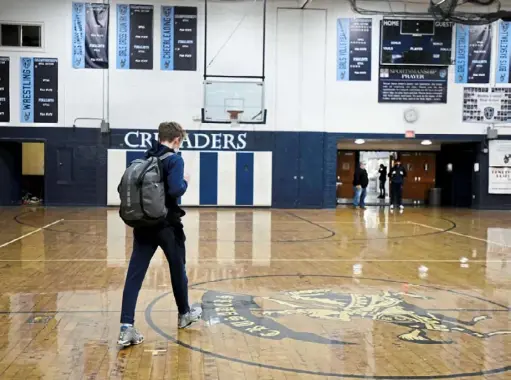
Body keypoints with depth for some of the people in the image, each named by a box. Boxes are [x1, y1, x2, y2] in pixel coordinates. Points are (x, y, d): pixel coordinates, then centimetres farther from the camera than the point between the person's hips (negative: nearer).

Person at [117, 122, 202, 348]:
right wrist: (185, 182, -4)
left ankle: (127, 327, -10)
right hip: (167, 225, -5)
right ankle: (184, 314, 35)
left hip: (143, 224, 5)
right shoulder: (174, 160, -10)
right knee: (178, 270, 16)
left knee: (135, 274, -1)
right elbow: (175, 190, -23)